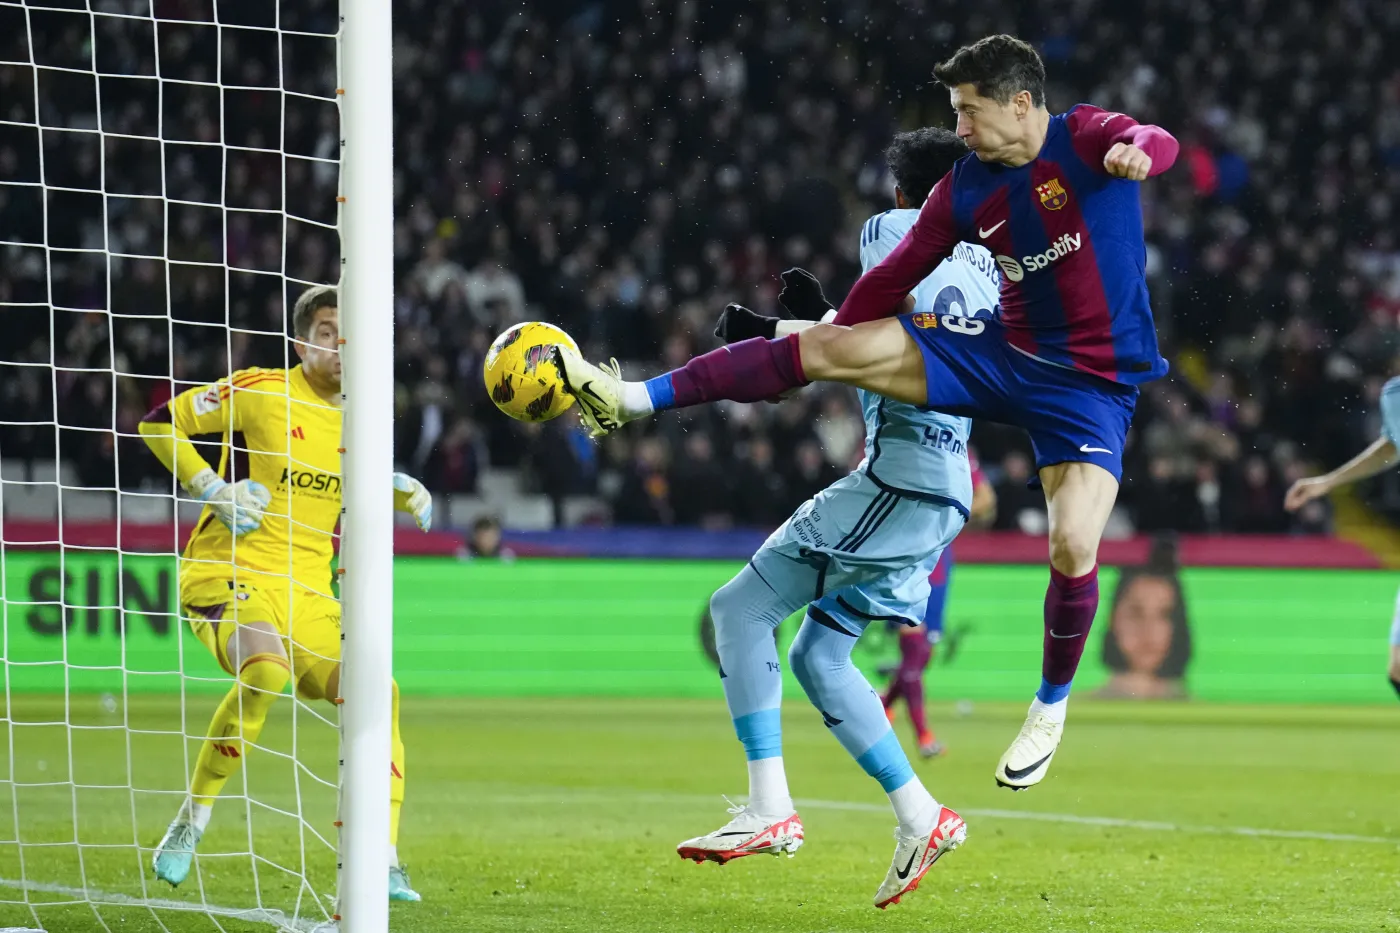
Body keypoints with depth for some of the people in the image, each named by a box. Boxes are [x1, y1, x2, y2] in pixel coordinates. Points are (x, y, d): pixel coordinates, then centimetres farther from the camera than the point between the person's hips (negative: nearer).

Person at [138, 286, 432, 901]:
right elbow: (157, 425, 0)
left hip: (307, 592, 6)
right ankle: (190, 824, -19)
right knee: (266, 668, -36)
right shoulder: (259, 392, -6)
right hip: (228, 573, -6)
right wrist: (214, 490, -11)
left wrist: (407, 495, 12)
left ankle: (383, 867, -8)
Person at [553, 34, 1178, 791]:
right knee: (827, 345, -9)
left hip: (1092, 384, -4)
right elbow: (897, 274, 12)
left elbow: (1155, 142, -32)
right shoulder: (966, 188, 3)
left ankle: (1052, 708, 7)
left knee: (1073, 546, -22)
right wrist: (841, 357, 16)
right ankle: (634, 398, -9)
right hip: (1003, 353, 4)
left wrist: (1137, 150, -57)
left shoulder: (1082, 139, -11)